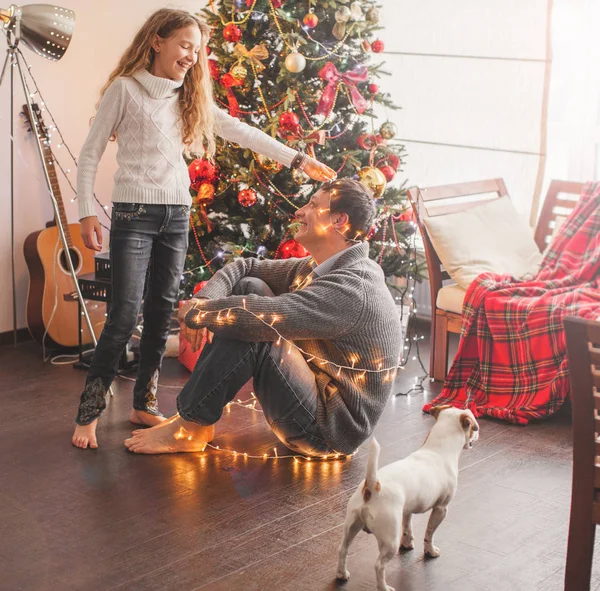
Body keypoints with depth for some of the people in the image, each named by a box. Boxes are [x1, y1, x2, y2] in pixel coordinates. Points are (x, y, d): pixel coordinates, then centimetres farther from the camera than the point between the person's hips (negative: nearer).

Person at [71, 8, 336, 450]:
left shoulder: (190, 97, 12)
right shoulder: (125, 88, -3)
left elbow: (240, 131, 11)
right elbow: (91, 152, -2)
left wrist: (298, 160, 6)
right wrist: (88, 213, -8)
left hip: (177, 214, 6)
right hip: (134, 213, -5)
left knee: (162, 312, 7)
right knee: (125, 314, -11)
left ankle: (145, 404, 18)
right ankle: (89, 411, 0)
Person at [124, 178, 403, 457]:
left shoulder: (354, 288, -25)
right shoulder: (315, 268, 5)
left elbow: (260, 317, -32)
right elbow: (246, 267, 11)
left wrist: (196, 311, -15)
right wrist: (205, 300, -10)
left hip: (329, 429, -9)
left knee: (248, 324, -24)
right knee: (249, 287, 2)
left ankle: (190, 429, -8)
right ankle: (194, 411, 0)